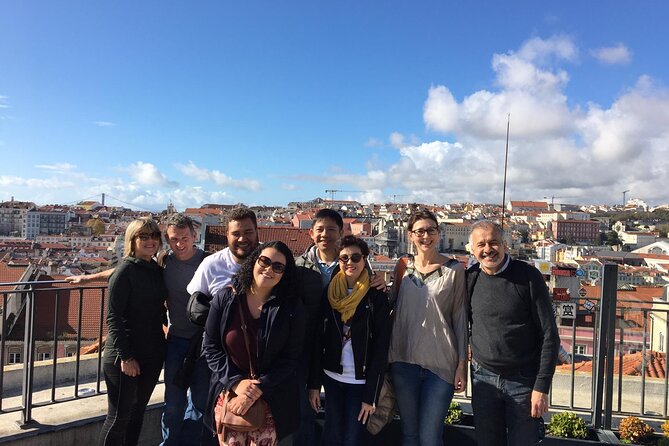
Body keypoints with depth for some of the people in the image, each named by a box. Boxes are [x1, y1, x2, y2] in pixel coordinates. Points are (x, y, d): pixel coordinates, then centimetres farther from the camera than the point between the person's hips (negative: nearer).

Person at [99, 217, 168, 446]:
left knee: (137, 412, 17)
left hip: (153, 354, 6)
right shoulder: (125, 270, -12)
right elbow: (113, 317, -15)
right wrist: (125, 357, -17)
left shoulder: (157, 270, 7)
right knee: (118, 417, 4)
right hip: (125, 356, -6)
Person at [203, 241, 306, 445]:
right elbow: (210, 347, -2)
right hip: (229, 392, 1)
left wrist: (258, 390, -14)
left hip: (270, 400, 0)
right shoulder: (224, 298, -5)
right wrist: (236, 382, -13)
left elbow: (291, 357, -6)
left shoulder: (292, 307, -7)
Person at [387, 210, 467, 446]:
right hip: (404, 361, 3)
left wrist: (462, 363, -4)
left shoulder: (454, 269, -3)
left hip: (441, 363, -3)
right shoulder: (402, 267, 6)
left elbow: (460, 317, -2)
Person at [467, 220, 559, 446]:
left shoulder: (528, 276, -10)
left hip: (524, 381, -3)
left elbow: (549, 335, -9)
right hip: (483, 378, 3)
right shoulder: (470, 278, -1)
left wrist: (542, 386, -12)